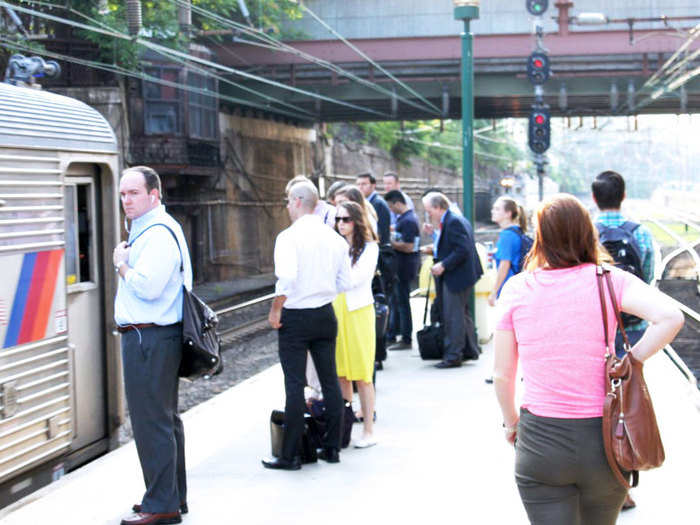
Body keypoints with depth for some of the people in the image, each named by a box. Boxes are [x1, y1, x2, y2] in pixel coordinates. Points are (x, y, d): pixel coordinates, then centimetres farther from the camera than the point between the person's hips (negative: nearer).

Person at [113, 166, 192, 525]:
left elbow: (147, 286, -26)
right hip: (150, 337, 12)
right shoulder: (145, 230, 19)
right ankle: (174, 495, 28)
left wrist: (121, 264, -11)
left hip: (150, 339, -12)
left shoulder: (159, 234, -16)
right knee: (165, 419, 17)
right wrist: (125, 262, 9)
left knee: (151, 422, -7)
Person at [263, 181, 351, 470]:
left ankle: (290, 455, 3)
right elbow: (345, 283, 7)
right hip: (326, 315, 6)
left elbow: (287, 277, -26)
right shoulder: (334, 238, 5)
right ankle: (332, 448, 20)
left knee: (295, 385, -2)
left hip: (296, 316, -5)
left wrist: (275, 310, -14)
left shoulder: (289, 237, -14)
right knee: (330, 380, 12)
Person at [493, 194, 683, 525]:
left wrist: (511, 422, 18)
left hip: (539, 441, -1)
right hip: (602, 438, 1)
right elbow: (670, 317, -19)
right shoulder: (608, 280, -4)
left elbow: (502, 374, 2)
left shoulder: (516, 288, -1)